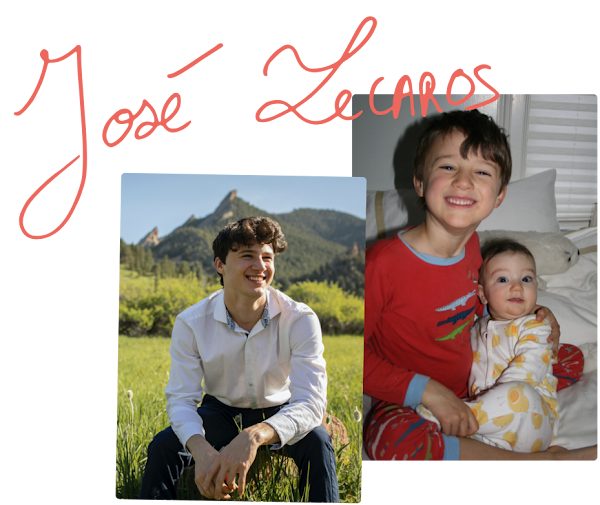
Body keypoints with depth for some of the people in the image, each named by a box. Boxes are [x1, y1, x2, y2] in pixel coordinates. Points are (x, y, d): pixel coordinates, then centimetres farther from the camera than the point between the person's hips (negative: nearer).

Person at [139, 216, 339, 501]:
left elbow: (310, 402, -33)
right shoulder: (190, 323, -19)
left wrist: (255, 436, -53)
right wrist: (200, 448, -44)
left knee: (316, 441, -32)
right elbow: (180, 398, -20)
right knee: (163, 446, -22)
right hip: (221, 411, 2)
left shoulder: (300, 320, -25)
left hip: (278, 413, -1)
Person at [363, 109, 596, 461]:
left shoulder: (471, 245, -3)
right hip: (410, 400, -7)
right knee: (392, 441, -41)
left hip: (474, 378, 7)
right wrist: (428, 391, -26)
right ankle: (543, 458, -26)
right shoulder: (384, 262, -26)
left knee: (571, 358, 10)